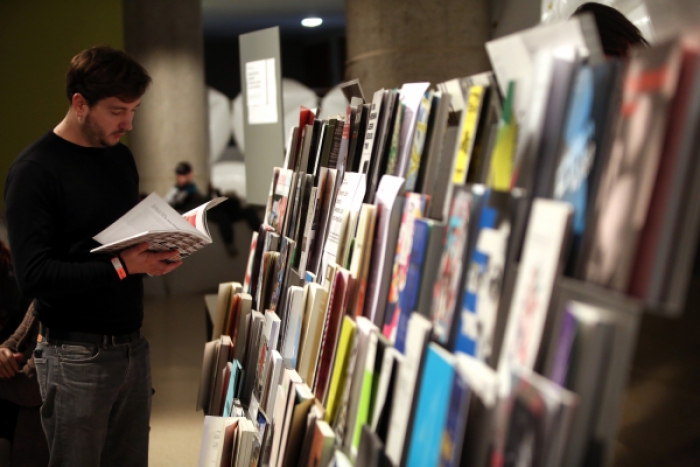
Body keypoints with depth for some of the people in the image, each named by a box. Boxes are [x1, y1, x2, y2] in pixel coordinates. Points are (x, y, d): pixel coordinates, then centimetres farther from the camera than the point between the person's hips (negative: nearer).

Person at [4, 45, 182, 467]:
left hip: (132, 343, 7)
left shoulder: (121, 157, 11)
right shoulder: (35, 171, -12)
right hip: (77, 353, -6)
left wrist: (157, 252, -1)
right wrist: (120, 267, -24)